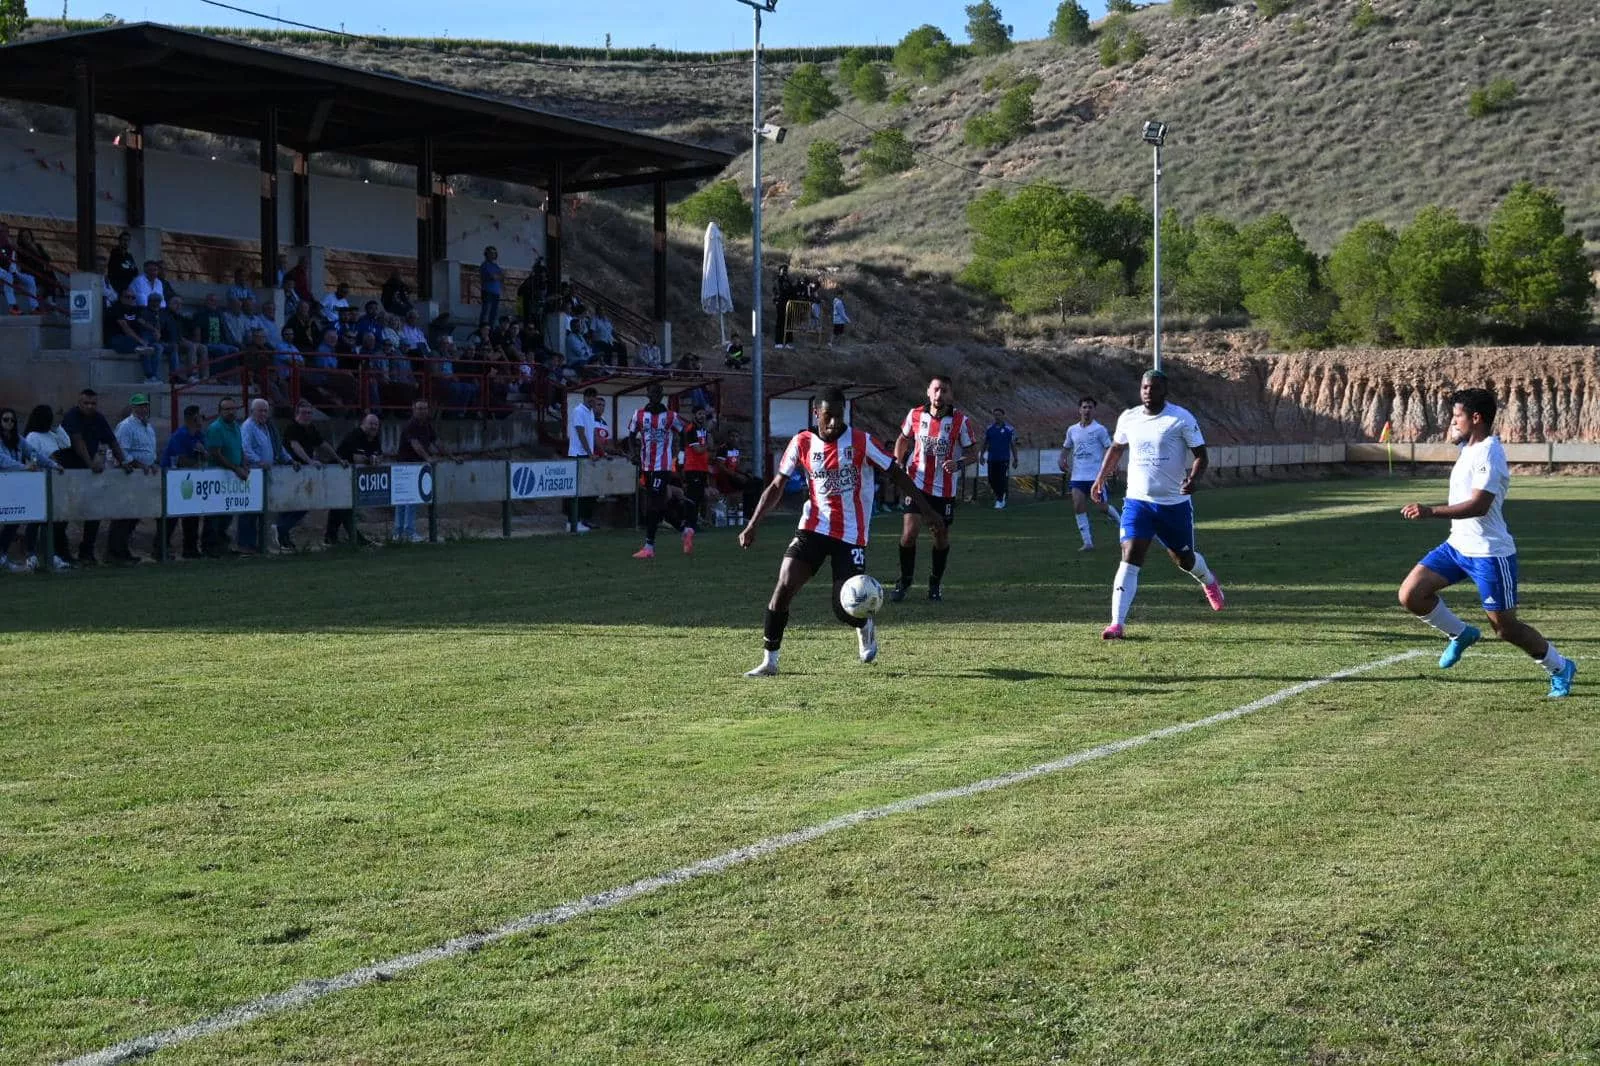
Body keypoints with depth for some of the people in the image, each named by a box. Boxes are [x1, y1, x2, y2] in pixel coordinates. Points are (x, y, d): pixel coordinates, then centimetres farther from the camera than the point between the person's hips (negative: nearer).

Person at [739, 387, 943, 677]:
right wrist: (752, 525, -4)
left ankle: (864, 627, 32)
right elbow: (776, 486, 5)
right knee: (784, 586, -15)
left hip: (851, 535, -2)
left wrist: (927, 509, -3)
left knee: (844, 609, -7)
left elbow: (897, 474, -1)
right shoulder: (802, 443, -1)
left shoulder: (861, 442, -9)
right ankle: (769, 661, -5)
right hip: (813, 529, 2)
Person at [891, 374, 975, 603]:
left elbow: (971, 452, -4)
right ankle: (904, 580, 11)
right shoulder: (915, 415, -3)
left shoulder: (961, 420, -9)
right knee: (909, 532, -9)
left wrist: (958, 463, -24)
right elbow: (903, 439, 15)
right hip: (916, 483, 0)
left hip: (945, 488, 0)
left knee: (941, 536, 8)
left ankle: (936, 584, 28)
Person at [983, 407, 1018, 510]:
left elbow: (1013, 445, 2)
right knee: (992, 480, 5)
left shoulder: (1009, 429, -1)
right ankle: (1000, 496, 28)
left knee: (1002, 480, -7)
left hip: (1004, 459, -3)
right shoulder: (989, 428, 7)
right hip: (992, 459, 3)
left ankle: (999, 501, 0)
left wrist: (1015, 459, 0)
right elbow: (985, 443, 14)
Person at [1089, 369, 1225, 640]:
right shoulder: (1128, 418, 3)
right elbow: (1116, 448, 22)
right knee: (1130, 559, -14)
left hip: (1175, 503, -2)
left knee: (1184, 559, 14)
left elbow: (1200, 455, -6)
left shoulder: (1181, 419, -9)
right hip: (1137, 501, 2)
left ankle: (1209, 582, 52)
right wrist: (1100, 479, 19)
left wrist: (1193, 479, -25)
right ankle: (1117, 624, -17)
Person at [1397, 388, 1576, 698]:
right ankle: (1460, 634, 16)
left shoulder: (1488, 454, -20)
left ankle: (1560, 668, 22)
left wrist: (1431, 511, -38)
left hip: (1489, 553, -8)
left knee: (1505, 628, 0)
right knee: (1411, 594, -6)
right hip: (1457, 545, 8)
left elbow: (1479, 505, -31)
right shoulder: (1470, 449, 9)